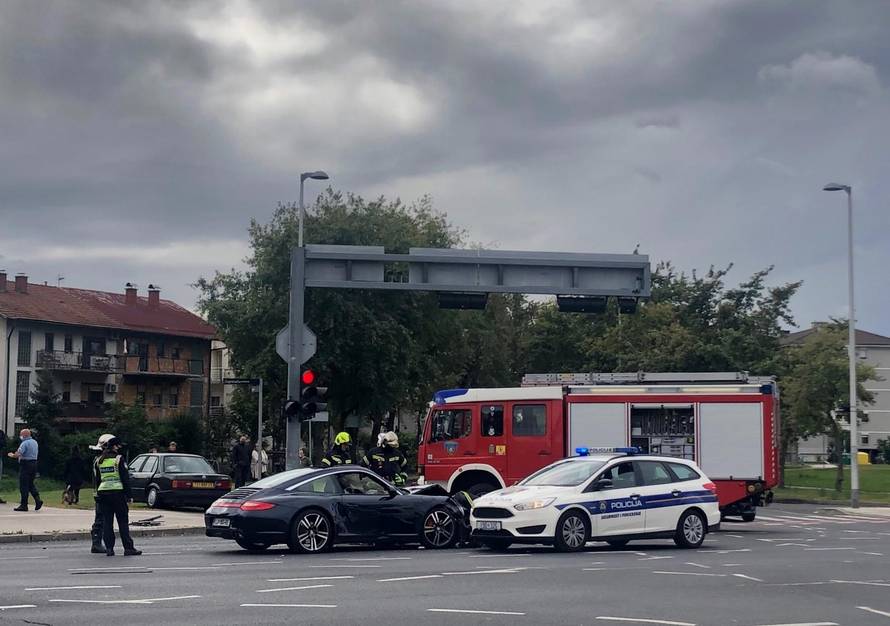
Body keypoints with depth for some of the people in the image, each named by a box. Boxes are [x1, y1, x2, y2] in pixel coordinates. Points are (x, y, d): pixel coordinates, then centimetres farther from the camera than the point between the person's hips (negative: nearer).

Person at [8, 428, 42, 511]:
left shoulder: (25, 443, -14)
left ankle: (24, 505, -1)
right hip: (34, 463, 8)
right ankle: (38, 500, 0)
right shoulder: (35, 442, 14)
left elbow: (17, 454, -23)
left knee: (23, 486, -2)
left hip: (25, 464, -8)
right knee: (30, 484, 15)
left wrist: (12, 455, -3)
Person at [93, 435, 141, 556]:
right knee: (123, 521, -1)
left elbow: (96, 479, 14)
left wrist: (99, 494, 18)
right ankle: (128, 548, -2)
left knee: (107, 522, 8)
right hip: (118, 493, -5)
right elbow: (125, 478, -8)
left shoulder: (98, 461, 11)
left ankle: (109, 548, 5)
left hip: (103, 493, 5)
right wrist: (129, 495, -4)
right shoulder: (118, 459, -7)